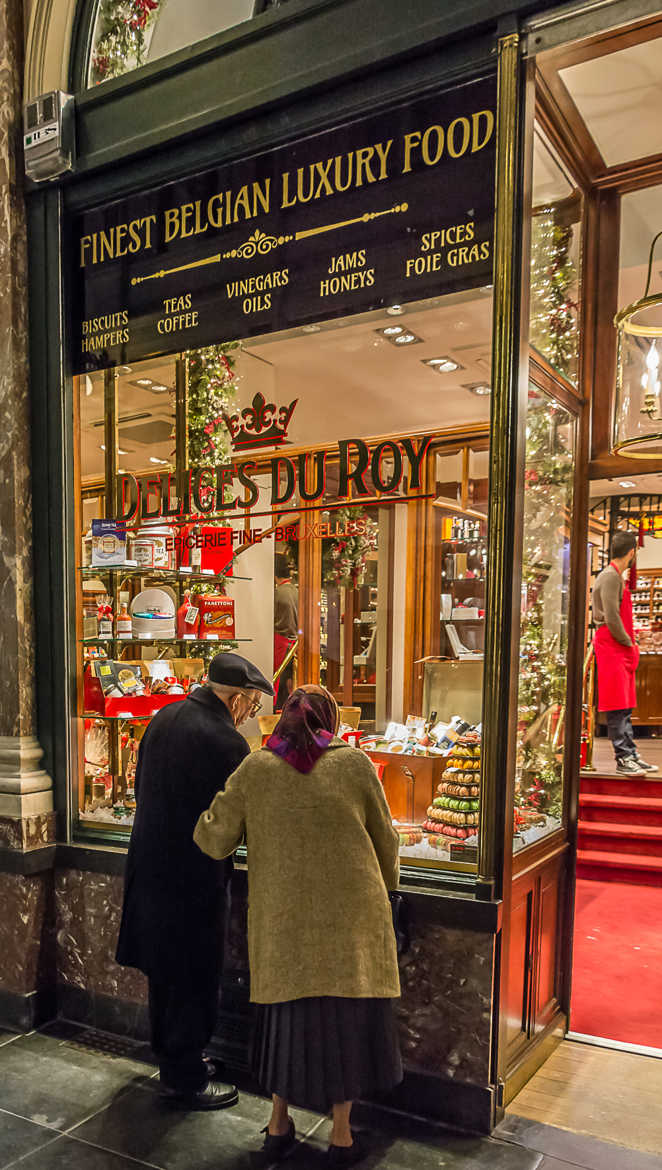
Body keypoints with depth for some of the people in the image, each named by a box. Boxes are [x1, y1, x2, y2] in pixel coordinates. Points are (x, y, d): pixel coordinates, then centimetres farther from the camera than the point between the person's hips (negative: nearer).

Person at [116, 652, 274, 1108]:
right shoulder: (226, 742, -24)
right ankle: (186, 1080, 23)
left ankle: (172, 1058, 41)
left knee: (166, 970, 23)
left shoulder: (164, 718, 2)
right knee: (194, 980, 8)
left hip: (150, 863, 9)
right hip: (194, 877, -9)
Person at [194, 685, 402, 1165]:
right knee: (346, 1016, 13)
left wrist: (204, 820, 22)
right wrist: (385, 889, 21)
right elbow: (385, 839, 3)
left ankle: (279, 1126, 32)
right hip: (349, 915, -1)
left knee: (289, 1013, 18)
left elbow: (214, 840, -1)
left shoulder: (255, 770, -3)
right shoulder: (354, 763, -5)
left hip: (285, 918, 2)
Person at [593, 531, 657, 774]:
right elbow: (611, 619, -19)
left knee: (625, 707, 10)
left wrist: (631, 645, 11)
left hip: (621, 648, 10)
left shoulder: (617, 577, 19)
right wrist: (629, 644, -8)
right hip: (611, 646, -10)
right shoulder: (610, 577, -12)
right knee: (617, 707, -6)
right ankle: (623, 757, -3)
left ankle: (631, 755, 14)